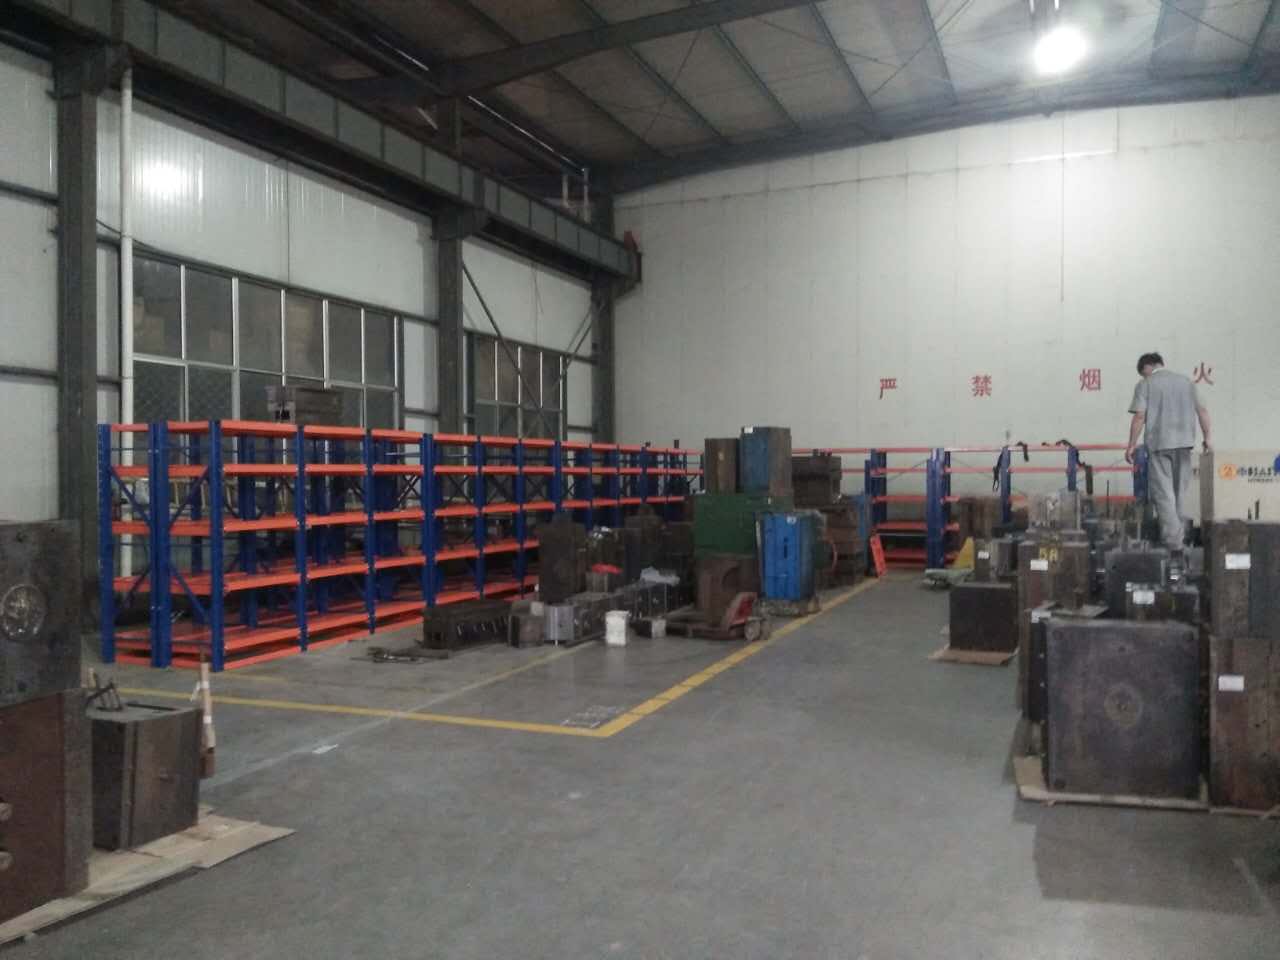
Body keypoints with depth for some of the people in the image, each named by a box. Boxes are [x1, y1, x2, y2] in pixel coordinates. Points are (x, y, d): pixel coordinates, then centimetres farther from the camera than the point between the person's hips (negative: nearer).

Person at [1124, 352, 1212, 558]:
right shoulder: (1186, 381, 13)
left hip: (1159, 444, -5)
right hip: (1184, 443, 5)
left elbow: (1139, 417, -9)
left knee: (1164, 495, -3)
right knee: (1181, 492, 16)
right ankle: (1180, 535, 23)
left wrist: (1131, 445, -4)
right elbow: (1202, 410, 11)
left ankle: (1174, 545, -8)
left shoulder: (1145, 384, -1)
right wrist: (1207, 436, 19)